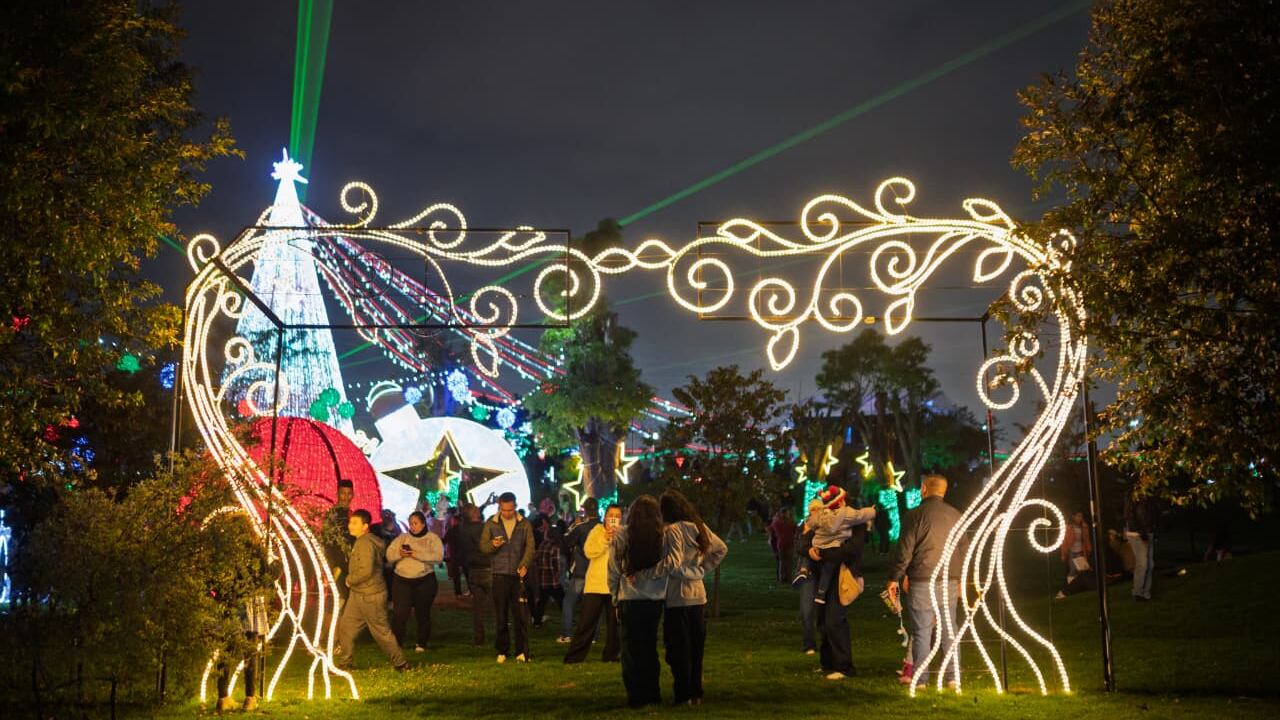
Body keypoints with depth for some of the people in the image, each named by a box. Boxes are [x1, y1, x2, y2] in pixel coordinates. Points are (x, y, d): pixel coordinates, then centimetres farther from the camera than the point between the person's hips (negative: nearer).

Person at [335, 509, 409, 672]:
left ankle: (400, 664, 12)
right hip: (359, 593, 10)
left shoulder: (365, 543, -21)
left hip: (370, 596, -10)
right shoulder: (362, 541, 12)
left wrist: (350, 580, -14)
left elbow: (366, 570, -29)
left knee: (381, 631, 1)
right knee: (345, 626, 10)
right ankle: (344, 664, 18)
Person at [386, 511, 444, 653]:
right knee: (399, 613, -7)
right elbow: (389, 555, 2)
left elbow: (438, 556, -15)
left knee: (422, 613, 10)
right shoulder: (402, 537, 9)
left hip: (424, 581, -1)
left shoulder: (433, 538, 2)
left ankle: (422, 644, 24)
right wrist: (399, 553, -21)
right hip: (401, 580, 1)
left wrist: (417, 554, -23)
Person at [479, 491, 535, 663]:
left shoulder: (524, 524, 7)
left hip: (519, 574, 0)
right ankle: (502, 651, 10)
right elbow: (483, 546, 5)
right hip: (500, 575, 0)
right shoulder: (491, 524, 8)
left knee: (521, 615, -4)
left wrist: (525, 564, -16)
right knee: (501, 616, 3)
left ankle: (522, 652, 0)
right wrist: (493, 544, -18)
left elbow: (530, 546, 1)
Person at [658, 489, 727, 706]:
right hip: (698, 594, 7)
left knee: (679, 649, 2)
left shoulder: (672, 531, -16)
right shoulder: (699, 527, 4)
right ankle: (696, 693, 19)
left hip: (677, 598, -7)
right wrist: (702, 569, 10)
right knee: (696, 648, 14)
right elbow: (721, 549, 13)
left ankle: (684, 695, 3)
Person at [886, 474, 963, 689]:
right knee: (949, 629, 10)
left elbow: (904, 551, -8)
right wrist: (960, 579, 26)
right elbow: (964, 550, 16)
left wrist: (894, 578, 1)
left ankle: (920, 677, 4)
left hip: (923, 581, -5)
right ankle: (953, 677, 11)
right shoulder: (956, 516, 8)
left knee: (922, 631, 0)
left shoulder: (915, 515, -7)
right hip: (950, 581, 5)